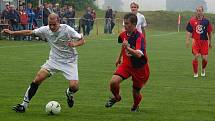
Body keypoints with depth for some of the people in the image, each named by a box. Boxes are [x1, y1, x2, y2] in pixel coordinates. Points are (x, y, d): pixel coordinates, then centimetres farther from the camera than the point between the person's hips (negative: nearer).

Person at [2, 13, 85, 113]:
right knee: (38, 79, -14)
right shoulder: (45, 30, -8)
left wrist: (74, 44, -32)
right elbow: (30, 32, 1)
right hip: (54, 60, 3)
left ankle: (69, 93, 22)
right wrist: (12, 32, -5)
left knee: (74, 86, -18)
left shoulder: (67, 29, -18)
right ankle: (24, 104, -6)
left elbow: (82, 40, -11)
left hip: (69, 61, -3)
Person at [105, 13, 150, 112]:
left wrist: (128, 48, -51)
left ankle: (135, 106, 41)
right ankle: (116, 97, 15)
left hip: (139, 68, -5)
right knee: (113, 82, -18)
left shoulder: (139, 37, -25)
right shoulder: (123, 35, -4)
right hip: (126, 64, 5)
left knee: (136, 93, 5)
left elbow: (139, 54, -39)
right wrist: (119, 57, 33)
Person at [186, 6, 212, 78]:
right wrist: (188, 40, -11)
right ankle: (195, 73, 5)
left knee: (204, 58, -2)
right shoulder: (192, 20, 0)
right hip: (195, 41, -1)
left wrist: (210, 42, 14)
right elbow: (189, 31, 0)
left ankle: (203, 69, 30)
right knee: (196, 56, -11)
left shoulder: (206, 21, 2)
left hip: (204, 41, 1)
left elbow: (209, 33, 11)